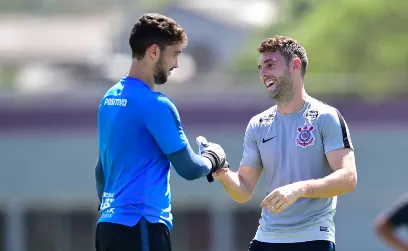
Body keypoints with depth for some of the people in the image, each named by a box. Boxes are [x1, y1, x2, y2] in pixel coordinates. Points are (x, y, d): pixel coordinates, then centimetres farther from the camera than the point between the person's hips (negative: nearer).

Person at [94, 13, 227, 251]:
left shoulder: (109, 99, 14)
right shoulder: (155, 104, -12)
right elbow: (189, 169, -9)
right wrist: (214, 157, 11)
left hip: (108, 225, 9)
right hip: (140, 227, -9)